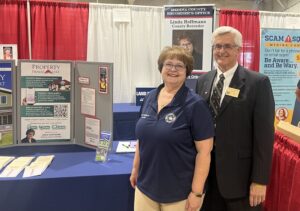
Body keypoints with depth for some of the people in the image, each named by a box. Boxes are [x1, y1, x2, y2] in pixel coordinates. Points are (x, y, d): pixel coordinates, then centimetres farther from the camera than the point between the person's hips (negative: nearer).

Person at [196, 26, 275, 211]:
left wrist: (260, 180, -13)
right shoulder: (203, 81, 6)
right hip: (207, 171, 4)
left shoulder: (258, 83, -9)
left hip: (240, 173, -4)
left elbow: (264, 134, -11)